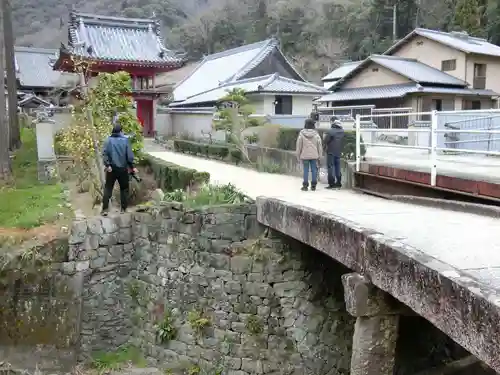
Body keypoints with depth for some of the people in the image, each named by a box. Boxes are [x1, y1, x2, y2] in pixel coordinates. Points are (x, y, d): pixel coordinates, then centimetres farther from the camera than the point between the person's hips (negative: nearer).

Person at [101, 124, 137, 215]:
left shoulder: (108, 140, -1)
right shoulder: (125, 140, -4)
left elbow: (105, 153, -10)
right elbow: (129, 155, -5)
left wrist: (107, 165, -12)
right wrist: (132, 167, 2)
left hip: (111, 168, 1)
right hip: (123, 168, -1)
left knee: (108, 188, 6)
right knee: (124, 188, 12)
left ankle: (105, 209, 0)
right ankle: (124, 209, 12)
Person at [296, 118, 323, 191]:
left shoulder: (301, 134, -6)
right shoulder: (316, 134, 0)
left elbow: (299, 145, -1)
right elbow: (319, 146, 5)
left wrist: (298, 155, 8)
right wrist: (319, 156, 13)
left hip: (305, 155, -1)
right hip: (314, 155, 1)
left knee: (306, 170, 3)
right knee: (314, 170, 6)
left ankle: (305, 185, 3)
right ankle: (313, 185, 9)